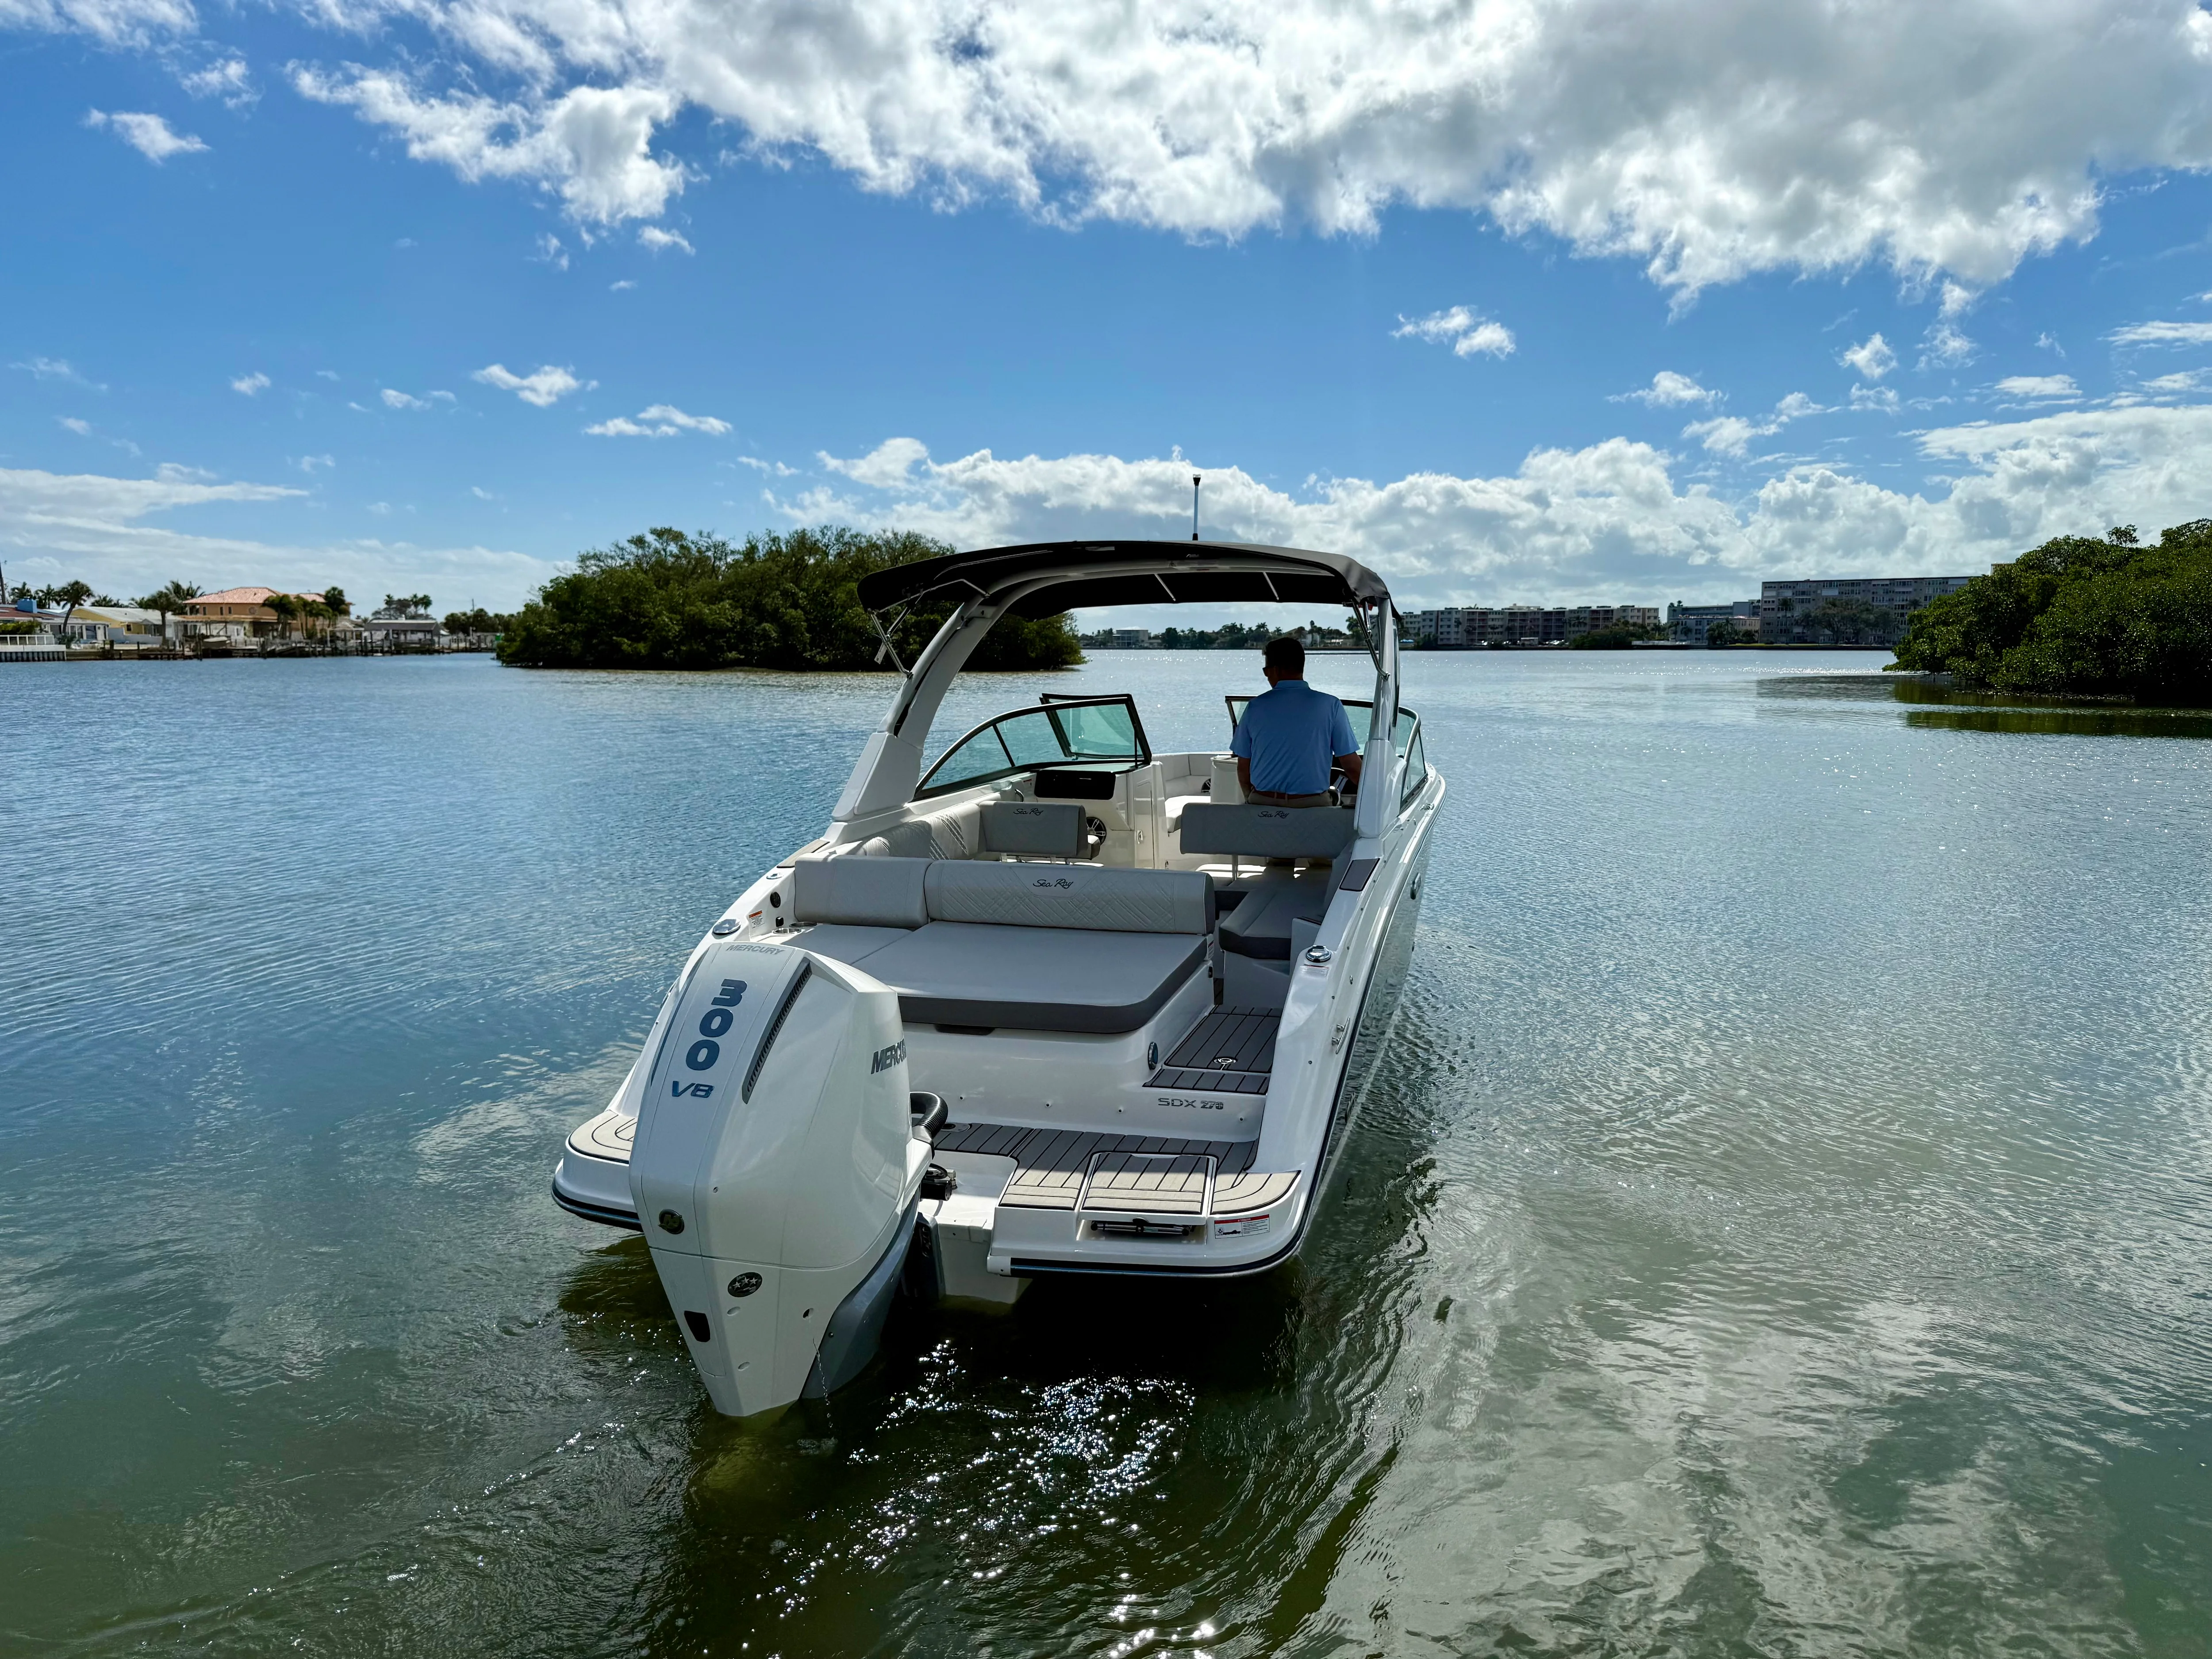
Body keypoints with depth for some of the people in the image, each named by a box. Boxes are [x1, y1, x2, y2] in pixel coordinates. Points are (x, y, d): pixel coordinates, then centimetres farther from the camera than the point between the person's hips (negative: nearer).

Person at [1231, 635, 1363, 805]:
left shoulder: (1255, 707, 3)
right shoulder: (1330, 706, -1)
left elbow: (1243, 768, 9)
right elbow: (1352, 765, 0)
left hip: (1263, 803, 2)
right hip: (1312, 804, -1)